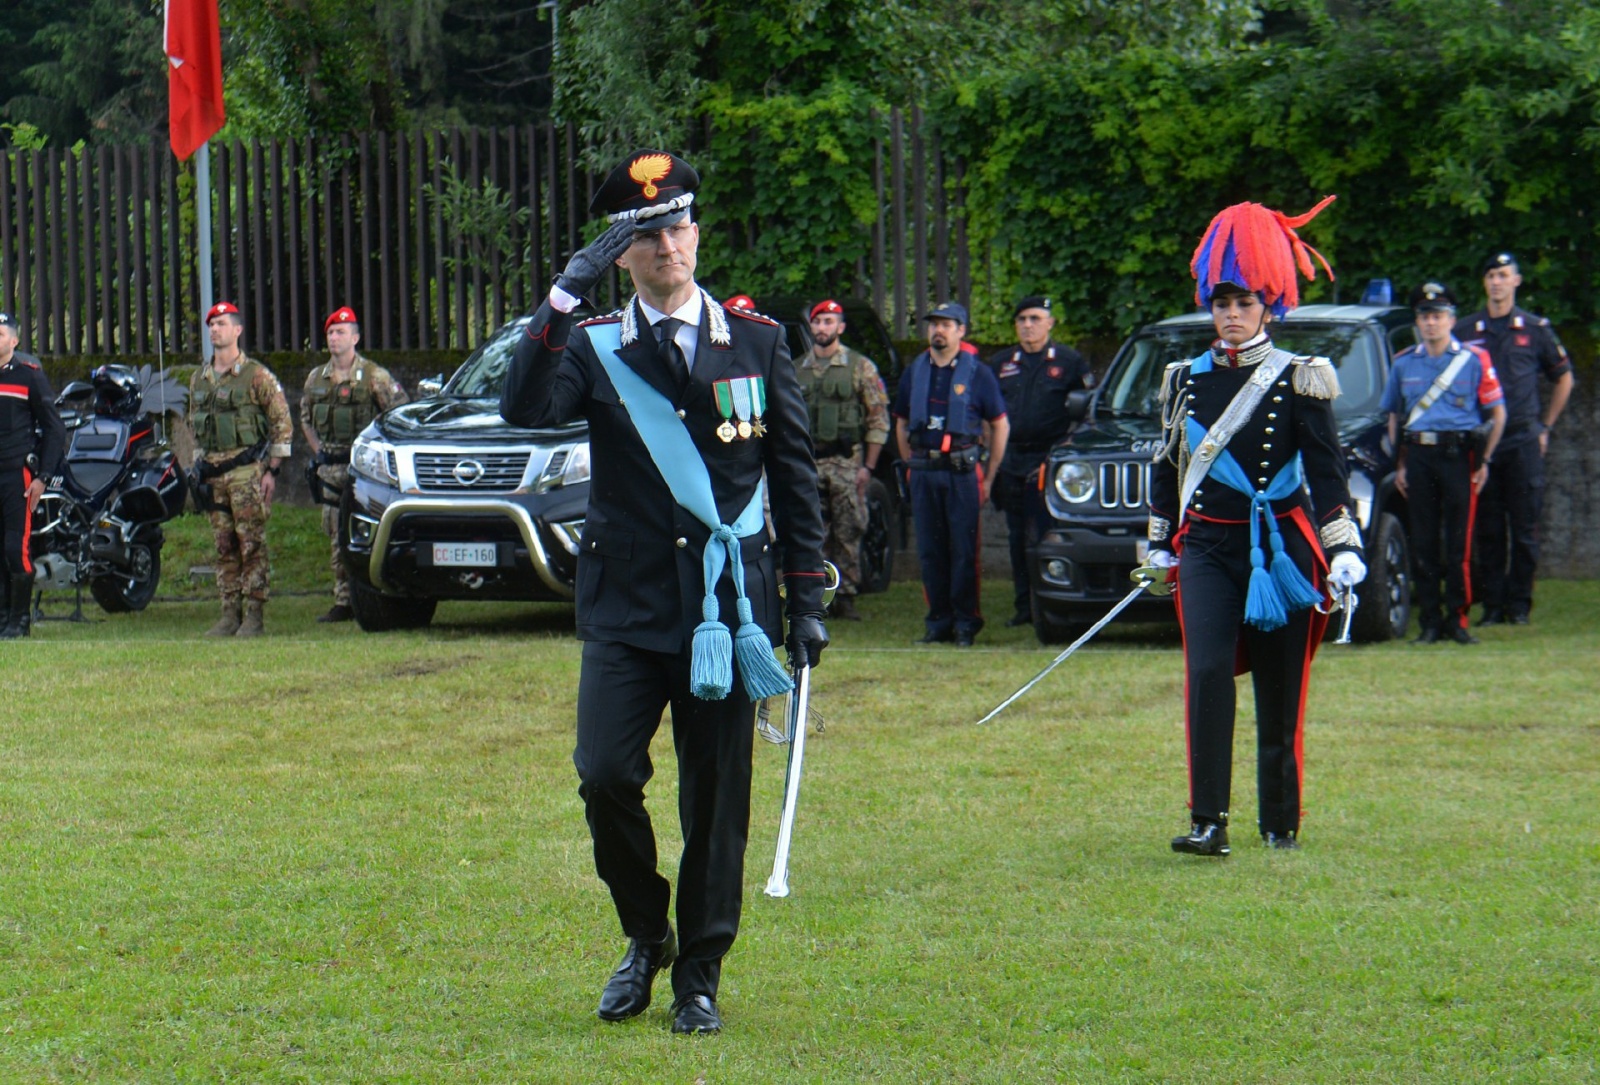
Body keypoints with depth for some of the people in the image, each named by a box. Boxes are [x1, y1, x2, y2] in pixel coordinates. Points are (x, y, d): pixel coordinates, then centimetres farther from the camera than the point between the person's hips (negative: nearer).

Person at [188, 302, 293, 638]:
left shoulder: (257, 376, -4)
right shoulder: (199, 379, 14)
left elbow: (282, 424, -4)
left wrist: (272, 471, -10)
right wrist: (199, 469, 17)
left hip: (247, 470, -6)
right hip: (213, 472, 6)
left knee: (252, 544, -7)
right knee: (224, 547, 7)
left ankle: (255, 616, -5)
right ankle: (229, 614, 10)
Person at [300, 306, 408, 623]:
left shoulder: (374, 377, -5)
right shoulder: (316, 378, 12)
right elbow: (305, 418, 25)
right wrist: (318, 451, 13)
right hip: (330, 467, 6)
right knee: (338, 537, 6)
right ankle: (343, 600, 10)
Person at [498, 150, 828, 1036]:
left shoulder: (756, 342, 6)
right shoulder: (593, 348, 4)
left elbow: (794, 480, 10)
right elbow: (524, 410, -16)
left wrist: (808, 601, 6)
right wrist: (565, 296, -22)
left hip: (727, 607, 0)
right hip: (626, 605, 0)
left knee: (717, 798, 2)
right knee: (606, 776, -11)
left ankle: (700, 977, 15)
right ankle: (646, 936, 13)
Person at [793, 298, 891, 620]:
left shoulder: (861, 367, 3)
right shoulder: (797, 370, 13)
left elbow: (879, 419, 1)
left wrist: (868, 466, -6)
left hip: (847, 462, -3)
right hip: (807, 464, 3)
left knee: (848, 533, -2)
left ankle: (845, 597, 3)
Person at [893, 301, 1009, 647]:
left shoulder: (977, 373, 2)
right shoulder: (914, 372, 13)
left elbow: (1000, 426, 5)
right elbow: (901, 424, 21)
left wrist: (988, 477, 1)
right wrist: (912, 465, 11)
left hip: (962, 471, -4)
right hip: (923, 472, 4)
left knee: (963, 550, -5)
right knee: (930, 551, 4)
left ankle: (965, 623, 0)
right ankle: (938, 622, 10)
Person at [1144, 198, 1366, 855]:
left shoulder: (1298, 381, -2)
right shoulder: (1186, 380, 8)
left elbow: (1326, 469, -6)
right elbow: (1166, 467, 18)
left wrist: (1343, 550, -14)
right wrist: (1160, 544, 21)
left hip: (1281, 548, -2)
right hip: (1208, 548, 2)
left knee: (1280, 692, 4)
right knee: (1207, 675, -14)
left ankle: (1281, 822, 18)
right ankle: (1208, 824, -17)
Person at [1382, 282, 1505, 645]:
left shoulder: (1473, 360, 4)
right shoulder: (1404, 363, 12)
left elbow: (1497, 413, 7)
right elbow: (1394, 416, 20)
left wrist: (1484, 460, 1)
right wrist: (1400, 464, 12)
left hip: (1457, 454, -3)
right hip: (1418, 455, 3)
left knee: (1458, 541, -4)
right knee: (1423, 543, 2)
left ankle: (1457, 618, 2)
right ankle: (1429, 621, 6)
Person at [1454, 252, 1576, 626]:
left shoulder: (1535, 329, 7)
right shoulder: (1465, 330, 8)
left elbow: (1564, 378, 17)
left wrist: (1544, 427, 12)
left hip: (1523, 441, -1)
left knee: (1524, 527, -1)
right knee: (1487, 529, 2)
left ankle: (1519, 604, 5)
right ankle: (1492, 604, 6)